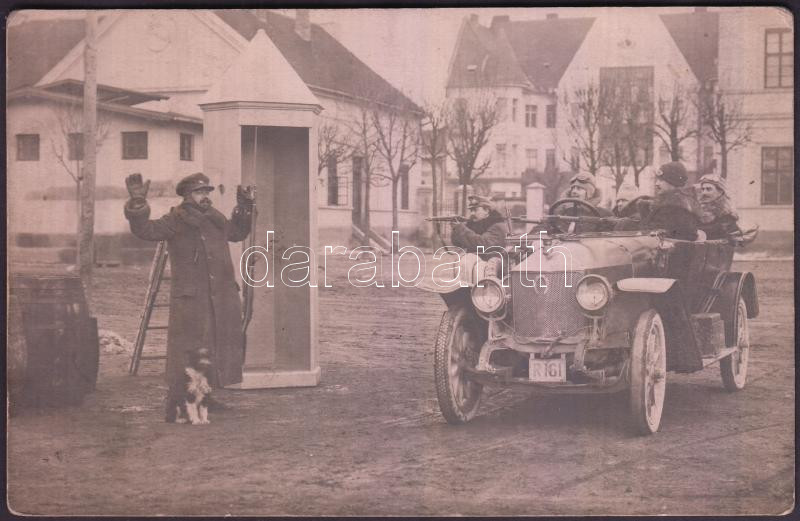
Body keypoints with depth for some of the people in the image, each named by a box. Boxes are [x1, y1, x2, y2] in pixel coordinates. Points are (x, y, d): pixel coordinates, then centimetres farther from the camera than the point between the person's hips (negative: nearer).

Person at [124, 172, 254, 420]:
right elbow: (145, 230, -18)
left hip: (222, 299, 8)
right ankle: (177, 405, -3)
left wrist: (244, 209, 27)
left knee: (220, 348, 14)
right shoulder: (175, 221, -5)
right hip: (190, 299, -8)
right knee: (186, 352, -8)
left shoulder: (216, 219, 16)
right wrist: (137, 203, -30)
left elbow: (237, 233, 35)